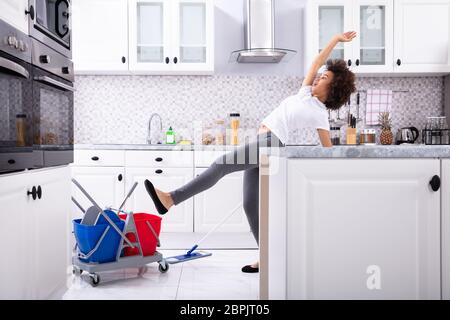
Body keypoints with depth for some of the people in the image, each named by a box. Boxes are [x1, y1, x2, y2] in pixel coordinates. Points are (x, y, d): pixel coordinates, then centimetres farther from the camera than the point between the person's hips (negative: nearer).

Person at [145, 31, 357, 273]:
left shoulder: (320, 114, 4)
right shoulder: (306, 93, 22)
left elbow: (329, 151, 6)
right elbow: (317, 62, 24)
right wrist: (336, 40, 24)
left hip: (271, 144, -8)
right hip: (261, 145, 8)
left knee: (221, 165, -23)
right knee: (251, 205, 2)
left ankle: (170, 199, -30)